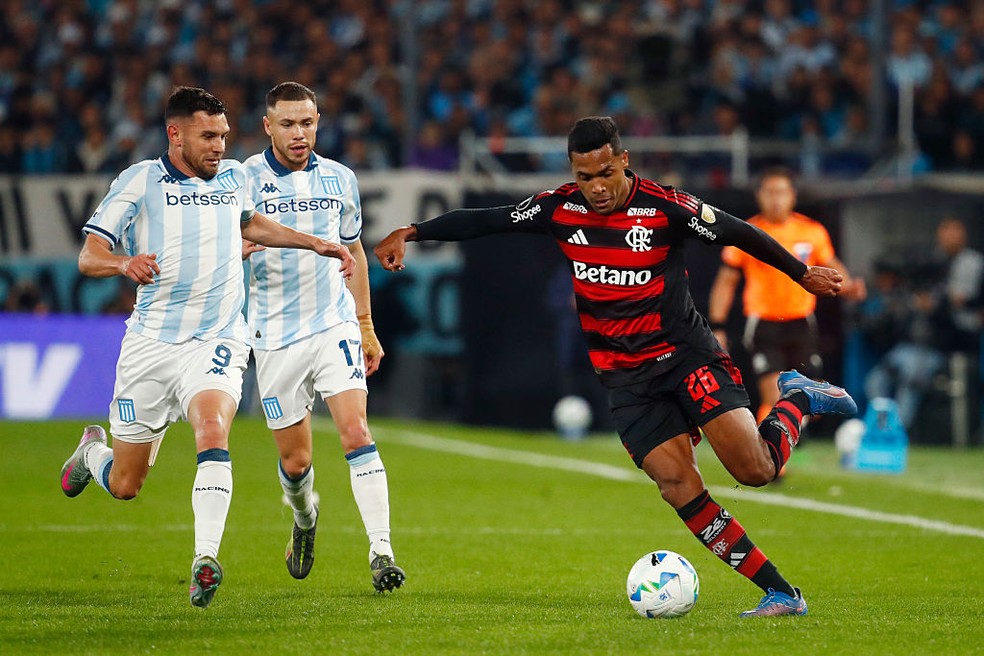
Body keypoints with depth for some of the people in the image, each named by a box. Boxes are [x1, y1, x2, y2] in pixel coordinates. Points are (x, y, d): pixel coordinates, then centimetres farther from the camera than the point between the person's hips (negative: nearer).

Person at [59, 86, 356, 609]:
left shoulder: (234, 177, 9)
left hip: (216, 342, 1)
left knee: (213, 431, -30)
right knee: (125, 485, 8)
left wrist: (314, 243, 24)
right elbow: (88, 256, -8)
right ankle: (92, 450, 44)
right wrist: (124, 263, -30)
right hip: (150, 344, -1)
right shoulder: (140, 181, -4)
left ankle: (205, 560, -34)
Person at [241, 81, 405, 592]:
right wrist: (238, 246, -34)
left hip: (335, 325, 1)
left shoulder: (339, 179, 7)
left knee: (356, 432, -17)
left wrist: (366, 325, 19)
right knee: (295, 461, 6)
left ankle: (382, 552, -19)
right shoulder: (245, 178, -4)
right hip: (276, 336, -1)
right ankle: (305, 519, 40)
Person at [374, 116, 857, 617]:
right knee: (678, 487, -13)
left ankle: (796, 400, 17)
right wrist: (412, 233, 2)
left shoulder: (665, 208, -12)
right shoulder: (559, 209, -1)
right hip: (626, 378, 3)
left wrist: (803, 274, 7)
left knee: (755, 469, -18)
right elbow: (483, 220, 7)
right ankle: (780, 593, -10)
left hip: (685, 352, -3)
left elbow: (739, 234, -1)